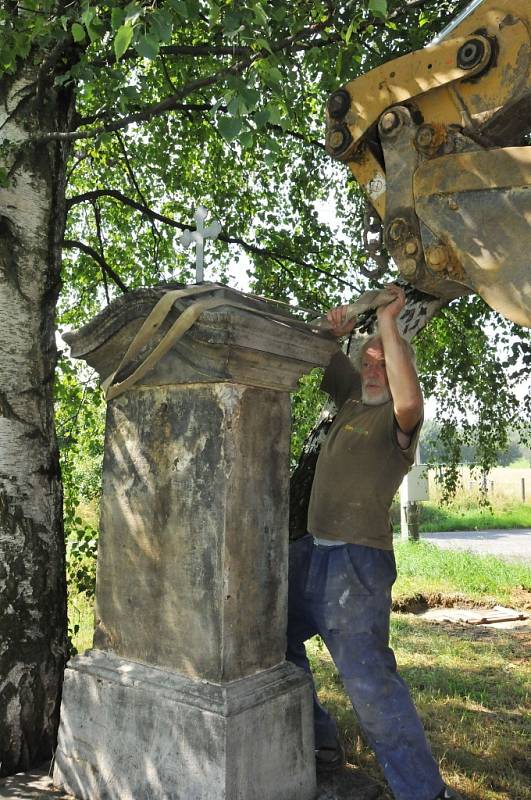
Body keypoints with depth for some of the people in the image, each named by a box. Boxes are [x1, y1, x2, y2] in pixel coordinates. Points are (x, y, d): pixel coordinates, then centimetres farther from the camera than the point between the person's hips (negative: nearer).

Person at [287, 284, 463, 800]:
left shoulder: (397, 418, -8)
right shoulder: (352, 399, 12)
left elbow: (409, 399, -34)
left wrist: (388, 323, -25)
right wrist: (333, 334, 0)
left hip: (358, 559, -9)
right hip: (314, 550, 9)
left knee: (368, 676, -13)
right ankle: (318, 744, 33)